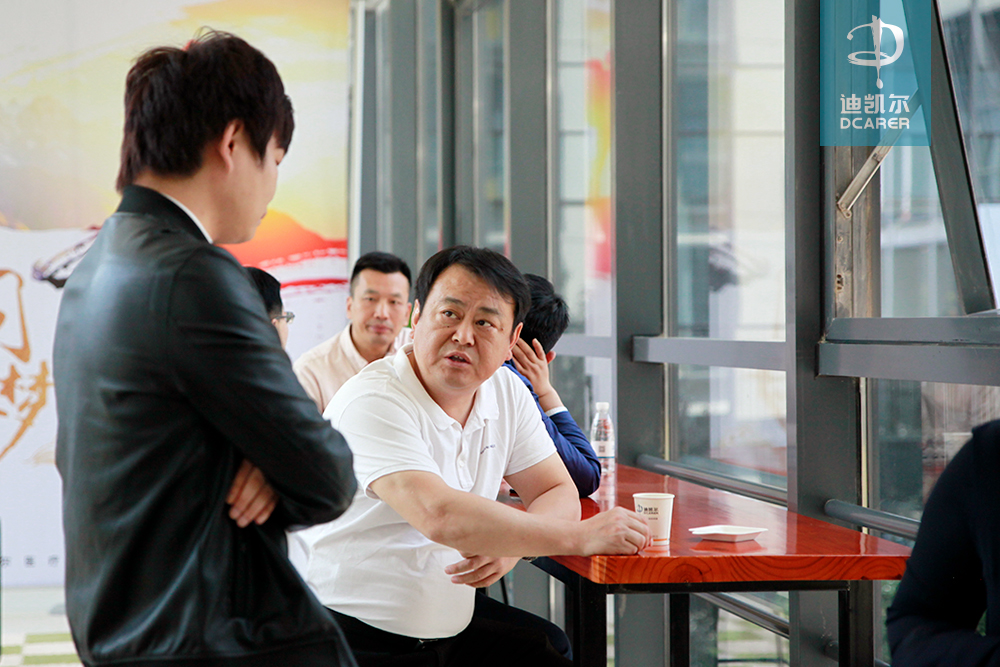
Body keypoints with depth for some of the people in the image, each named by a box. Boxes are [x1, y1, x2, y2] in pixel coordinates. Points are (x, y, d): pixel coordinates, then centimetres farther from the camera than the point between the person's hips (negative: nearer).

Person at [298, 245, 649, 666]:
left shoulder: (505, 391, 8)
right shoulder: (373, 404, -18)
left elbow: (558, 493, 9)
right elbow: (438, 515, -29)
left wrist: (512, 546, -15)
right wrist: (578, 537, -24)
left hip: (452, 632, 8)